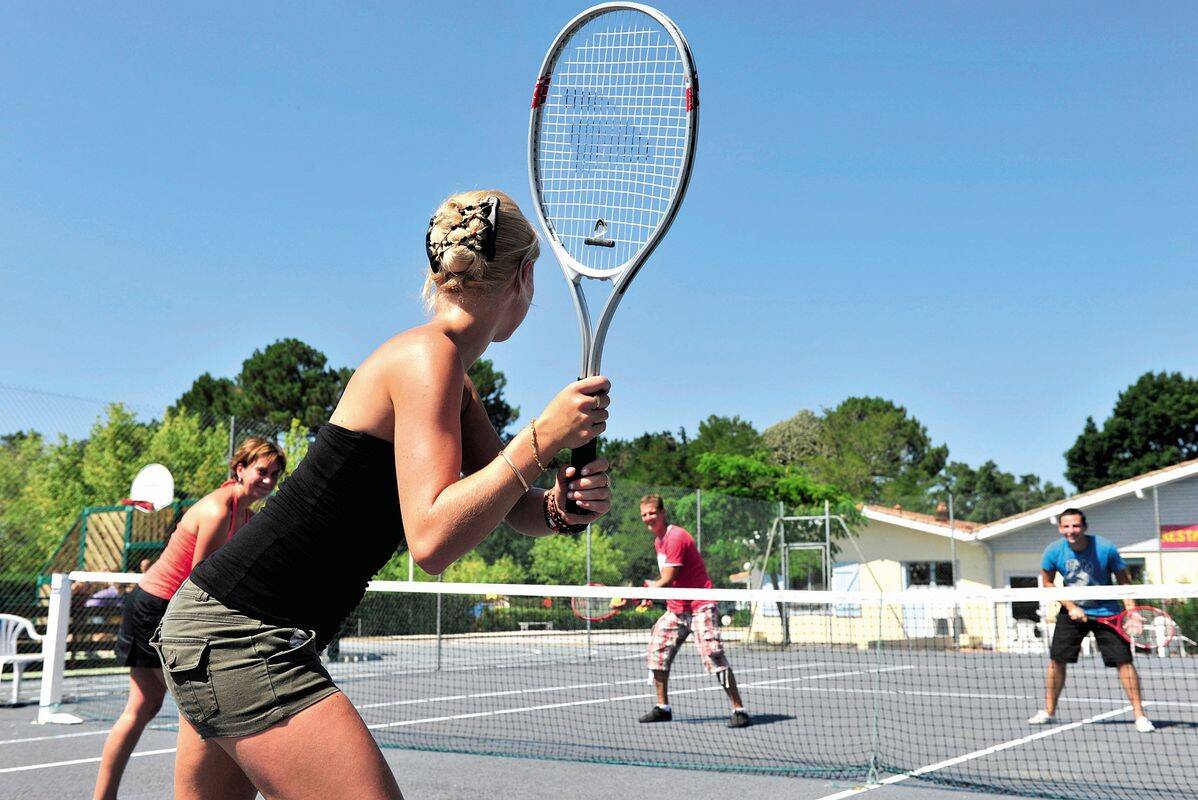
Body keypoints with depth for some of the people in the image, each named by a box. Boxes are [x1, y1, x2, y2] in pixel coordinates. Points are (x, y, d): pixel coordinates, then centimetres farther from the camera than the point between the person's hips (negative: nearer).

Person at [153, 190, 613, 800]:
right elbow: (432, 541, -25)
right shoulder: (428, 354, -16)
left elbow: (518, 510, 11)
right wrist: (543, 436, -25)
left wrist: (564, 507, -10)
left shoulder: (453, 380, 13)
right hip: (241, 635, -10)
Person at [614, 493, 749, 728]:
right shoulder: (658, 541, 12)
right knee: (657, 651, 5)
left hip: (700, 606, -9)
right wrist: (651, 596, 6)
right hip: (675, 608, 9)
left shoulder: (676, 537, -18)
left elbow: (667, 580, -22)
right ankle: (663, 707, 17)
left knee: (713, 656, -15)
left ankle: (739, 710, -8)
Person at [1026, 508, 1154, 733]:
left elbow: (1124, 580, -9)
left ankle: (1140, 715, 2)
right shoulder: (1053, 551, -14)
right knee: (1057, 660, 3)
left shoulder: (1105, 548, -19)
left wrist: (1131, 611, -21)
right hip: (1072, 611, 2)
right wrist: (1071, 606, -11)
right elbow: (1048, 583, 0)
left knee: (1124, 661, -9)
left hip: (1106, 612, -2)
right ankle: (1049, 712, 18)